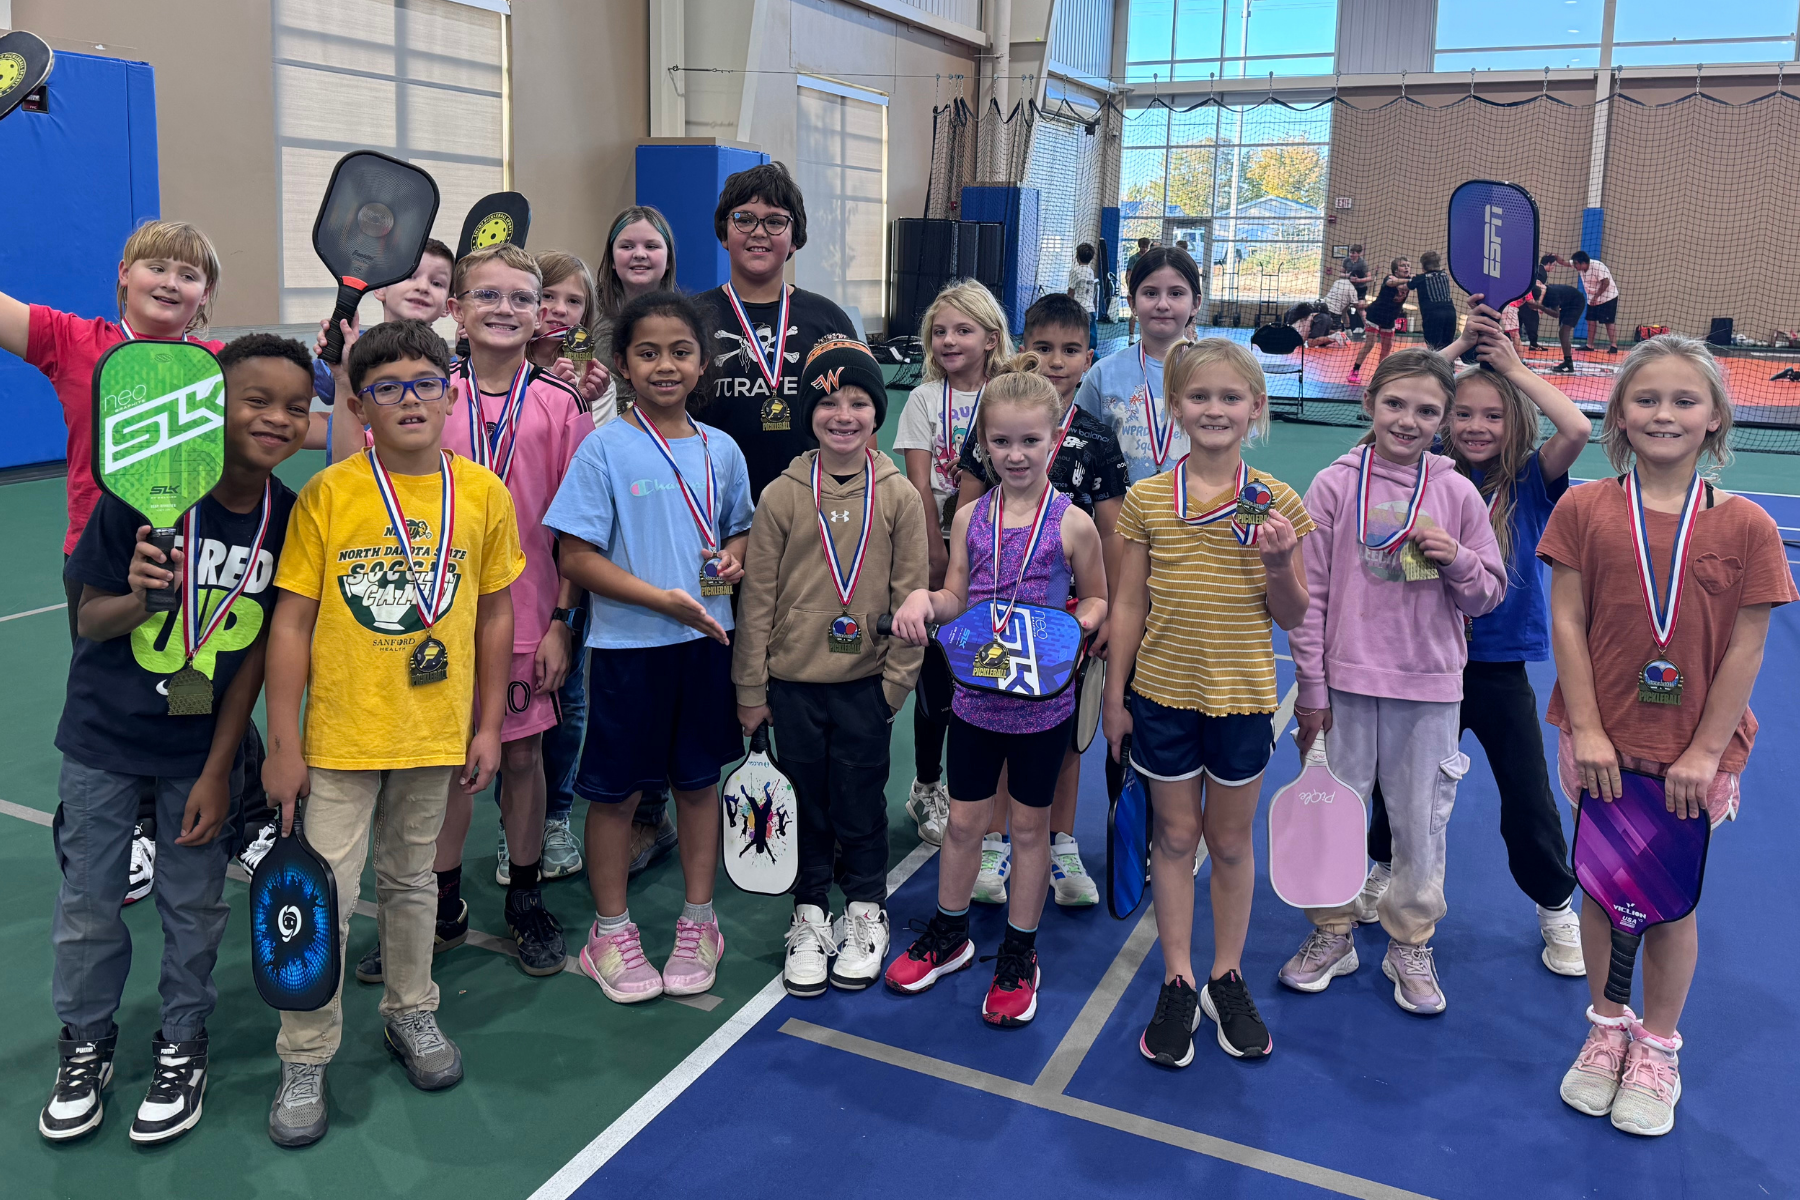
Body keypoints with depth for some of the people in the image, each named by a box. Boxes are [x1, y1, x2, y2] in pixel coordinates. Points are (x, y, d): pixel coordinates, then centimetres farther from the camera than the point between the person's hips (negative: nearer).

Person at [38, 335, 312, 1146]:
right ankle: (85, 1043, 37)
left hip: (203, 750, 1)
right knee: (87, 905, 13)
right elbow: (88, 621, -10)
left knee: (195, 906, 12)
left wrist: (218, 771, -6)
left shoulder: (291, 518, -12)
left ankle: (182, 1046, 35)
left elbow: (255, 653, -7)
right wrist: (136, 598, -33)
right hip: (104, 742, -1)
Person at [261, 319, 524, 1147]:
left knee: (411, 880, 19)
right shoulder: (328, 494, -9)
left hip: (435, 733, 2)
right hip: (342, 736, -2)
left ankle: (411, 1014, 40)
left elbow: (495, 614, 5)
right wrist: (282, 743, -7)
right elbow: (291, 622, -6)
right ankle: (305, 1063, 18)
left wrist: (488, 726, 5)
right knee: (325, 897, 1)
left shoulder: (482, 494, -3)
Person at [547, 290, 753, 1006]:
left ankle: (697, 923, 29)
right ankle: (611, 933, 24)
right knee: (617, 789, 7)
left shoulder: (720, 450, 5)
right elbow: (576, 558, -11)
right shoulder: (605, 448, -8)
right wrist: (660, 598, -20)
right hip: (627, 644, -3)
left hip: (706, 639, 4)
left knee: (699, 781, 13)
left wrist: (734, 559, -6)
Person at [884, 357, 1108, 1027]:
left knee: (1030, 824, 12)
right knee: (963, 819, 14)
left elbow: (1096, 600, 3)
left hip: (1043, 699, -2)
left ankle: (1019, 955, 29)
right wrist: (923, 598, -15)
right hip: (975, 694, 3)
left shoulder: (1072, 524, -8)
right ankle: (949, 935, 35)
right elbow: (956, 600, 6)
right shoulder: (970, 518, 1)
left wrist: (1078, 623, -18)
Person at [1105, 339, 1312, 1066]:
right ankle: (1177, 984, 23)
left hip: (1242, 696, 0)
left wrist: (1279, 563, -20)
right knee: (1175, 835, 11)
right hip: (1163, 692, 0)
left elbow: (1292, 617, -1)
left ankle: (1227, 978, 28)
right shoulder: (1148, 500, -3)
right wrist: (1114, 696, 2)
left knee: (1231, 840, 13)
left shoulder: (1274, 502, -5)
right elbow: (1128, 605, 2)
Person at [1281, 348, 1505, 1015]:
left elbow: (1490, 593, 8)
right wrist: (1311, 687, -3)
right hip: (1347, 682, -1)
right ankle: (1333, 933, 28)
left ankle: (1410, 943, 28)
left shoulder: (1458, 493, 2)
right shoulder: (1335, 485, -3)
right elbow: (1309, 592, -2)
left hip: (1429, 686, 1)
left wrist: (1457, 560, -14)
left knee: (1421, 821, 9)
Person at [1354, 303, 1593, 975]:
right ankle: (1383, 873, 44)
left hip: (1500, 667, -1)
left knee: (1528, 799, 6)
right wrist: (1458, 347, -7)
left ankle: (1557, 910, 29)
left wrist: (1513, 365, -14)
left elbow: (1577, 429, -24)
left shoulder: (1531, 481, -6)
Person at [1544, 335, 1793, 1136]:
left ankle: (1657, 1048, 30)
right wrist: (1588, 730, -10)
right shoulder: (1583, 510, -4)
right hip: (1603, 744, 1)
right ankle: (1606, 1029, 32)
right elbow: (1566, 624, -5)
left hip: (1693, 753, 0)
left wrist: (1705, 751, -9)